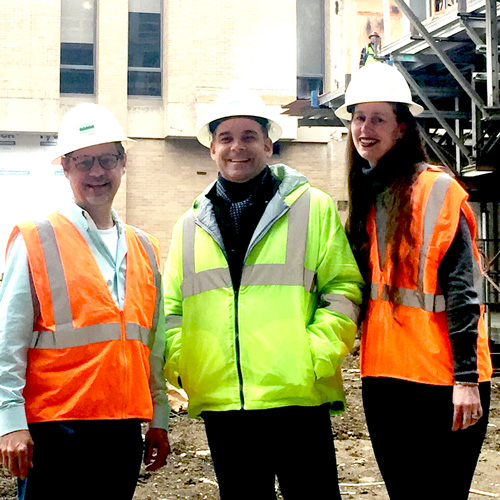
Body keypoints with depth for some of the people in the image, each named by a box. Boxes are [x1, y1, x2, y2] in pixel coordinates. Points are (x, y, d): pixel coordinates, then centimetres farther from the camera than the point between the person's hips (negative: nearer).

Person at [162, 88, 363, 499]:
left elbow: (343, 288, 1)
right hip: (219, 401, 3)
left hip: (298, 397, -3)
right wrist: (178, 363, 1)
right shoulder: (190, 226, 15)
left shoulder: (313, 207, 5)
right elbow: (172, 307, 16)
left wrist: (317, 354, -11)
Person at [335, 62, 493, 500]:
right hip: (384, 374, 7)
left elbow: (461, 289, -12)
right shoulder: (365, 195, 13)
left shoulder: (436, 189, -7)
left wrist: (466, 377, -16)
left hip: (438, 378, -6)